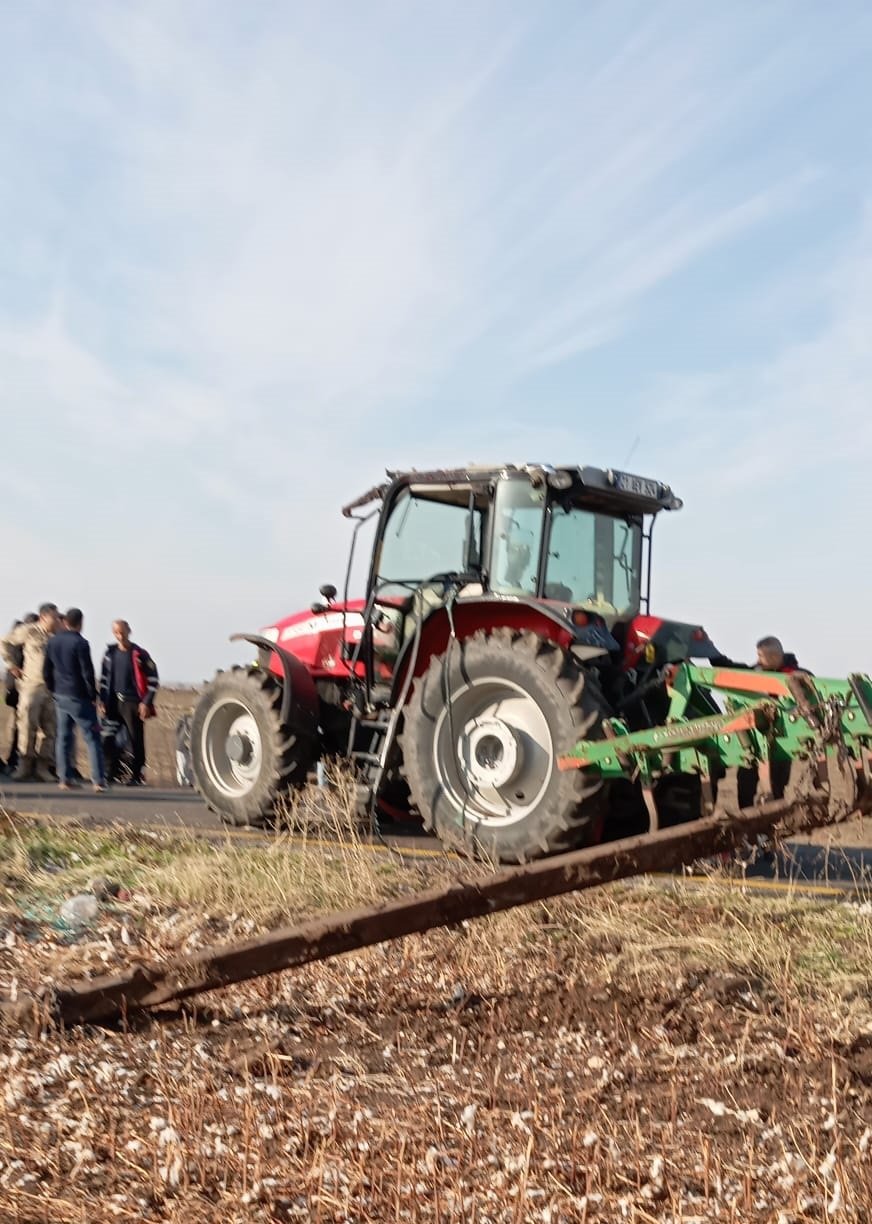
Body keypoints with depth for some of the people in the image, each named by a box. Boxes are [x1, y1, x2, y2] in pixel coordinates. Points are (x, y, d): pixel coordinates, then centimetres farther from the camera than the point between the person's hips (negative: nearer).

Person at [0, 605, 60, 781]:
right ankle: (25, 764, -1)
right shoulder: (29, 631, -2)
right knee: (27, 723, -12)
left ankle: (43, 766, 11)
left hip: (53, 687, 4)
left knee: (49, 729, 4)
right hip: (32, 684, -4)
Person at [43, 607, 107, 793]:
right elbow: (87, 672, -14)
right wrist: (93, 696, -5)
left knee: (63, 737, 12)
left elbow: (47, 670, 13)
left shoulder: (53, 642, 7)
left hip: (60, 696, 6)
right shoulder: (80, 643, -14)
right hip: (78, 698, -6)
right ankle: (98, 780, -7)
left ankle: (64, 779, 11)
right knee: (92, 737, -3)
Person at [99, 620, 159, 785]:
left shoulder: (139, 654, -5)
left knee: (136, 740, -4)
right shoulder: (110, 653, 9)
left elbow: (153, 680, -5)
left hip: (133, 703, -4)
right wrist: (103, 700, 9)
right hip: (114, 703, 4)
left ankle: (136, 776, 2)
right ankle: (112, 773, 15)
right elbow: (104, 678, 17)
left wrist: (146, 702, -10)